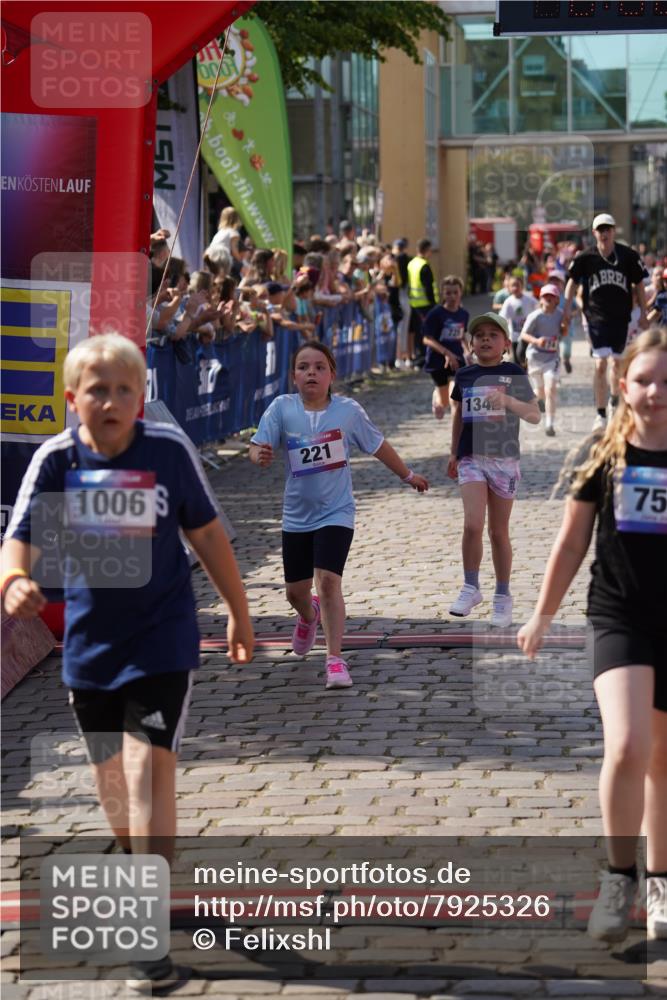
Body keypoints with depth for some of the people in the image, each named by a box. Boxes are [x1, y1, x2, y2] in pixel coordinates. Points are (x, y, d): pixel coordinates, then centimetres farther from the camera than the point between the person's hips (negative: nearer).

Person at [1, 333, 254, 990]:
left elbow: (204, 531, 2)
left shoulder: (169, 450, -10)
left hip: (162, 640, -3)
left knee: (149, 766, -15)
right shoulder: (56, 459, -8)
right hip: (89, 642, 3)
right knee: (110, 776, 16)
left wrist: (238, 610, 9)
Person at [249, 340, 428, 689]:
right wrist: (260, 455, -38)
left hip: (336, 513, -2)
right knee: (296, 590, 14)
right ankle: (309, 617, 50)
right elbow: (258, 447, -14)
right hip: (297, 514, 2)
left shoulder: (349, 411, -7)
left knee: (328, 580, -19)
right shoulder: (282, 408, -8)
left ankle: (335, 658, -13)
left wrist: (408, 475, 19)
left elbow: (377, 446, 8)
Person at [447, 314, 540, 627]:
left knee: (498, 532, 6)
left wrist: (508, 401, -23)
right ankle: (471, 588, -2)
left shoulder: (514, 374, -1)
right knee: (472, 525, -16)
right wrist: (453, 453, 21)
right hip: (472, 458, 1)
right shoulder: (464, 375, 7)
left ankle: (502, 597, 18)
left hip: (504, 459, -1)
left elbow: (535, 416, -6)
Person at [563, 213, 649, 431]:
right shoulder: (585, 257, -5)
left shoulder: (628, 255, -3)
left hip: (621, 316, 2)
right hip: (597, 316, -2)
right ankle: (601, 415, -8)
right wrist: (567, 308, -2)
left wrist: (643, 312, 6)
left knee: (617, 362, 14)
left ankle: (615, 399, 39)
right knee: (600, 364, -12)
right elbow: (572, 281, 6)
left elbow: (639, 284, 6)